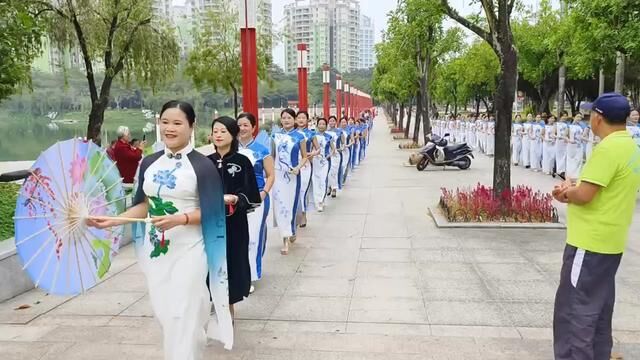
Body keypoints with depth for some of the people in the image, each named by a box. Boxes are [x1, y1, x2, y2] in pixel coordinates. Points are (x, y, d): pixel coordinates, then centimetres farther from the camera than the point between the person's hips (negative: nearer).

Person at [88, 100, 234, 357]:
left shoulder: (203, 166, -10)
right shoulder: (149, 163, 7)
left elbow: (210, 213, -11)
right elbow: (144, 205, 12)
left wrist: (179, 219, -25)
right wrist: (113, 220, 1)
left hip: (187, 252, -5)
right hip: (154, 250, 6)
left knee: (182, 318, -1)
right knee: (163, 314, 14)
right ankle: (194, 348, 37)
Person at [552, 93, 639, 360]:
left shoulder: (608, 148, -20)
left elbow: (584, 195, -23)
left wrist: (566, 190, -2)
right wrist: (572, 191, 3)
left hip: (590, 242, -10)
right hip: (609, 241, 10)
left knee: (573, 310, -3)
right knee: (598, 310, 18)